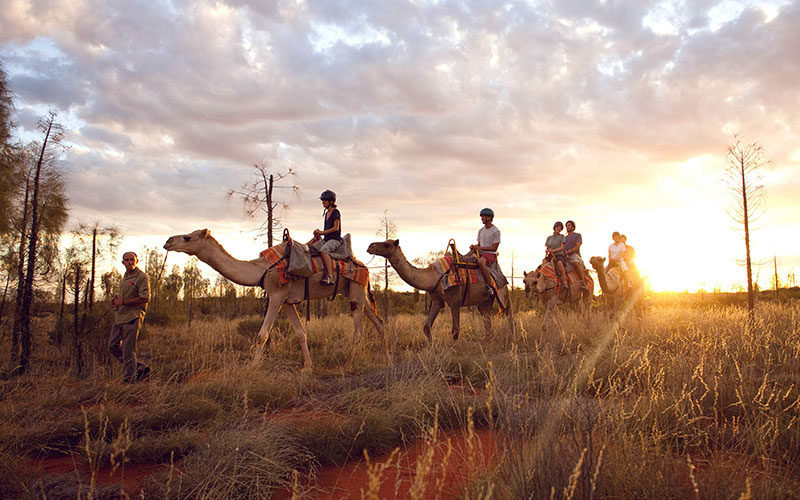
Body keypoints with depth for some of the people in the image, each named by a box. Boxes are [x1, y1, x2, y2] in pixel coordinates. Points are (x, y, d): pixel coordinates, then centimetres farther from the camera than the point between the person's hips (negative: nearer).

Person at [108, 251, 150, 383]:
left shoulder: (142, 277, -10)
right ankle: (141, 368, 19)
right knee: (113, 346, 11)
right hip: (120, 317, 9)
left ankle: (129, 380, 7)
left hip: (133, 317, -9)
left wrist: (123, 302, -15)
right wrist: (116, 300, 9)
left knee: (128, 350, -5)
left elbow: (145, 298, -18)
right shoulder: (125, 277, 18)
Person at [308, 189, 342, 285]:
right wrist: (318, 233, 8)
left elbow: (336, 228, -13)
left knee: (323, 250, -34)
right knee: (311, 247, -10)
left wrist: (322, 232, -12)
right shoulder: (326, 213, 22)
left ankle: (330, 277, -42)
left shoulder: (335, 212, -4)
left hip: (335, 239, -9)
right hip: (326, 239, 9)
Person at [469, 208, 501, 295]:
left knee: (480, 262, -39)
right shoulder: (481, 230, 17)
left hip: (490, 254, -8)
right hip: (480, 253, 8)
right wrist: (474, 247, -2)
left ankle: (490, 286, -33)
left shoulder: (495, 231, -6)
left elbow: (494, 248, -10)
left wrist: (479, 247, -16)